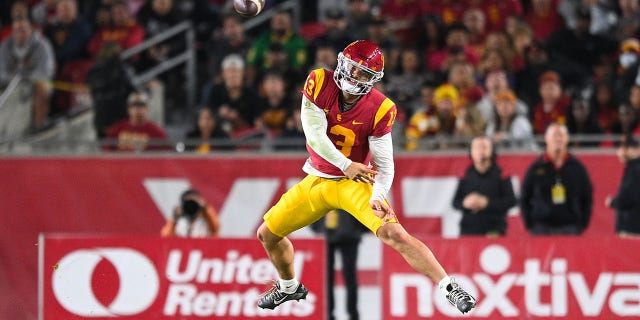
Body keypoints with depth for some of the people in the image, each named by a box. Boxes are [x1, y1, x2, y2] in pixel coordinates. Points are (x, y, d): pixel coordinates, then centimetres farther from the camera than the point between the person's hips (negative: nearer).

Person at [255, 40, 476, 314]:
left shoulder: (380, 109, -18)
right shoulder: (320, 83, -14)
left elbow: (385, 163, -15)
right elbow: (314, 132, -21)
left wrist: (378, 196, -33)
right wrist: (345, 164, -31)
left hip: (354, 183, -4)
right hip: (317, 179, 4)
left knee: (394, 234, -25)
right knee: (267, 233, 8)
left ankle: (449, 288, -21)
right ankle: (289, 287, 37)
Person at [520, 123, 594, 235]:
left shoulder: (577, 167, 9)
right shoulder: (536, 168, 6)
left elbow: (587, 198, 13)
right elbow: (524, 199, 10)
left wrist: (583, 224, 4)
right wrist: (530, 225, 1)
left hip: (570, 229, 1)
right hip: (541, 229, -1)